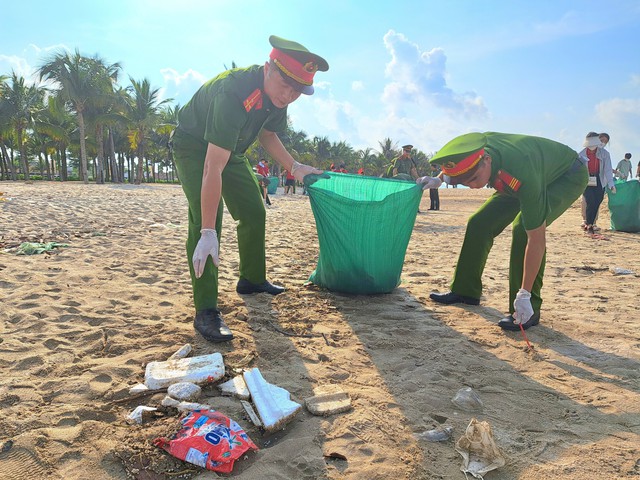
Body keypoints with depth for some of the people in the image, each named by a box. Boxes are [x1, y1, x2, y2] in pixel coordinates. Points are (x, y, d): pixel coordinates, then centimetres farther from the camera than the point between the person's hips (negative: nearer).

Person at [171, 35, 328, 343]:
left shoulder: (278, 95, -15)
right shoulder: (234, 94, -39)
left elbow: (267, 134, 8)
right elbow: (213, 170, -43)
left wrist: (294, 166, -4)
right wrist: (209, 234, -45)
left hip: (230, 148, 8)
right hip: (194, 147, -7)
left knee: (254, 212, 8)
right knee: (205, 219, -22)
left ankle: (252, 279, 27)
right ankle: (205, 311, -19)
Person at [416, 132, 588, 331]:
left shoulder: (523, 177, -45)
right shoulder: (475, 149, -27)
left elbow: (536, 239, -39)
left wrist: (524, 295, -38)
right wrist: (439, 178, -11)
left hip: (568, 176, -7)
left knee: (523, 228, -30)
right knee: (480, 222, 0)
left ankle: (529, 309, -18)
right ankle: (465, 291, 14)